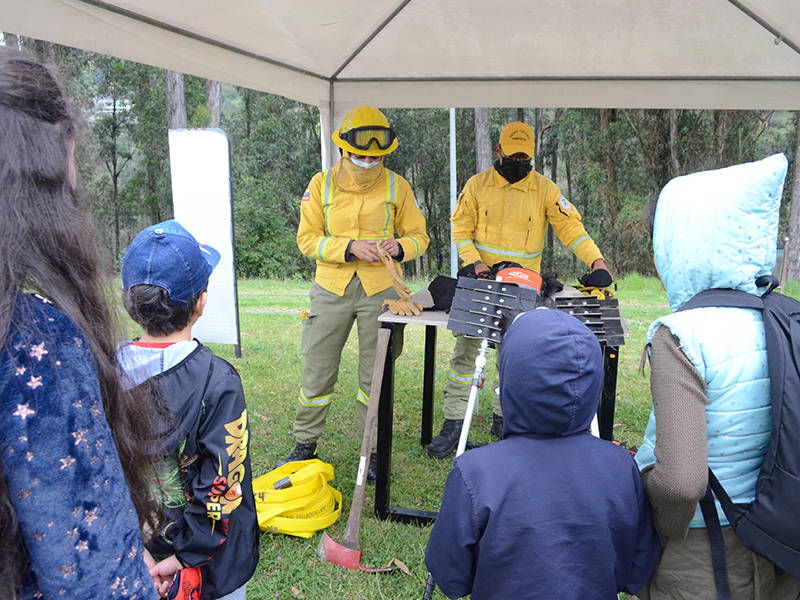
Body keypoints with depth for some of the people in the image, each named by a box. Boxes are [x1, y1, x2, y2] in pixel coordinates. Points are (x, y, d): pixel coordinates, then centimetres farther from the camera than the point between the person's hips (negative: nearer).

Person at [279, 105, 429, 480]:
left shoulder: (396, 187, 2)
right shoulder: (322, 184, 0)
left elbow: (419, 236, 7)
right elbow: (307, 238, -3)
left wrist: (400, 246, -16)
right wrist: (349, 247, -18)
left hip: (379, 289, 0)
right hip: (331, 289, 0)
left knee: (375, 374, 7)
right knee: (317, 372, 6)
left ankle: (372, 449, 23)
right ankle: (305, 445, 25)